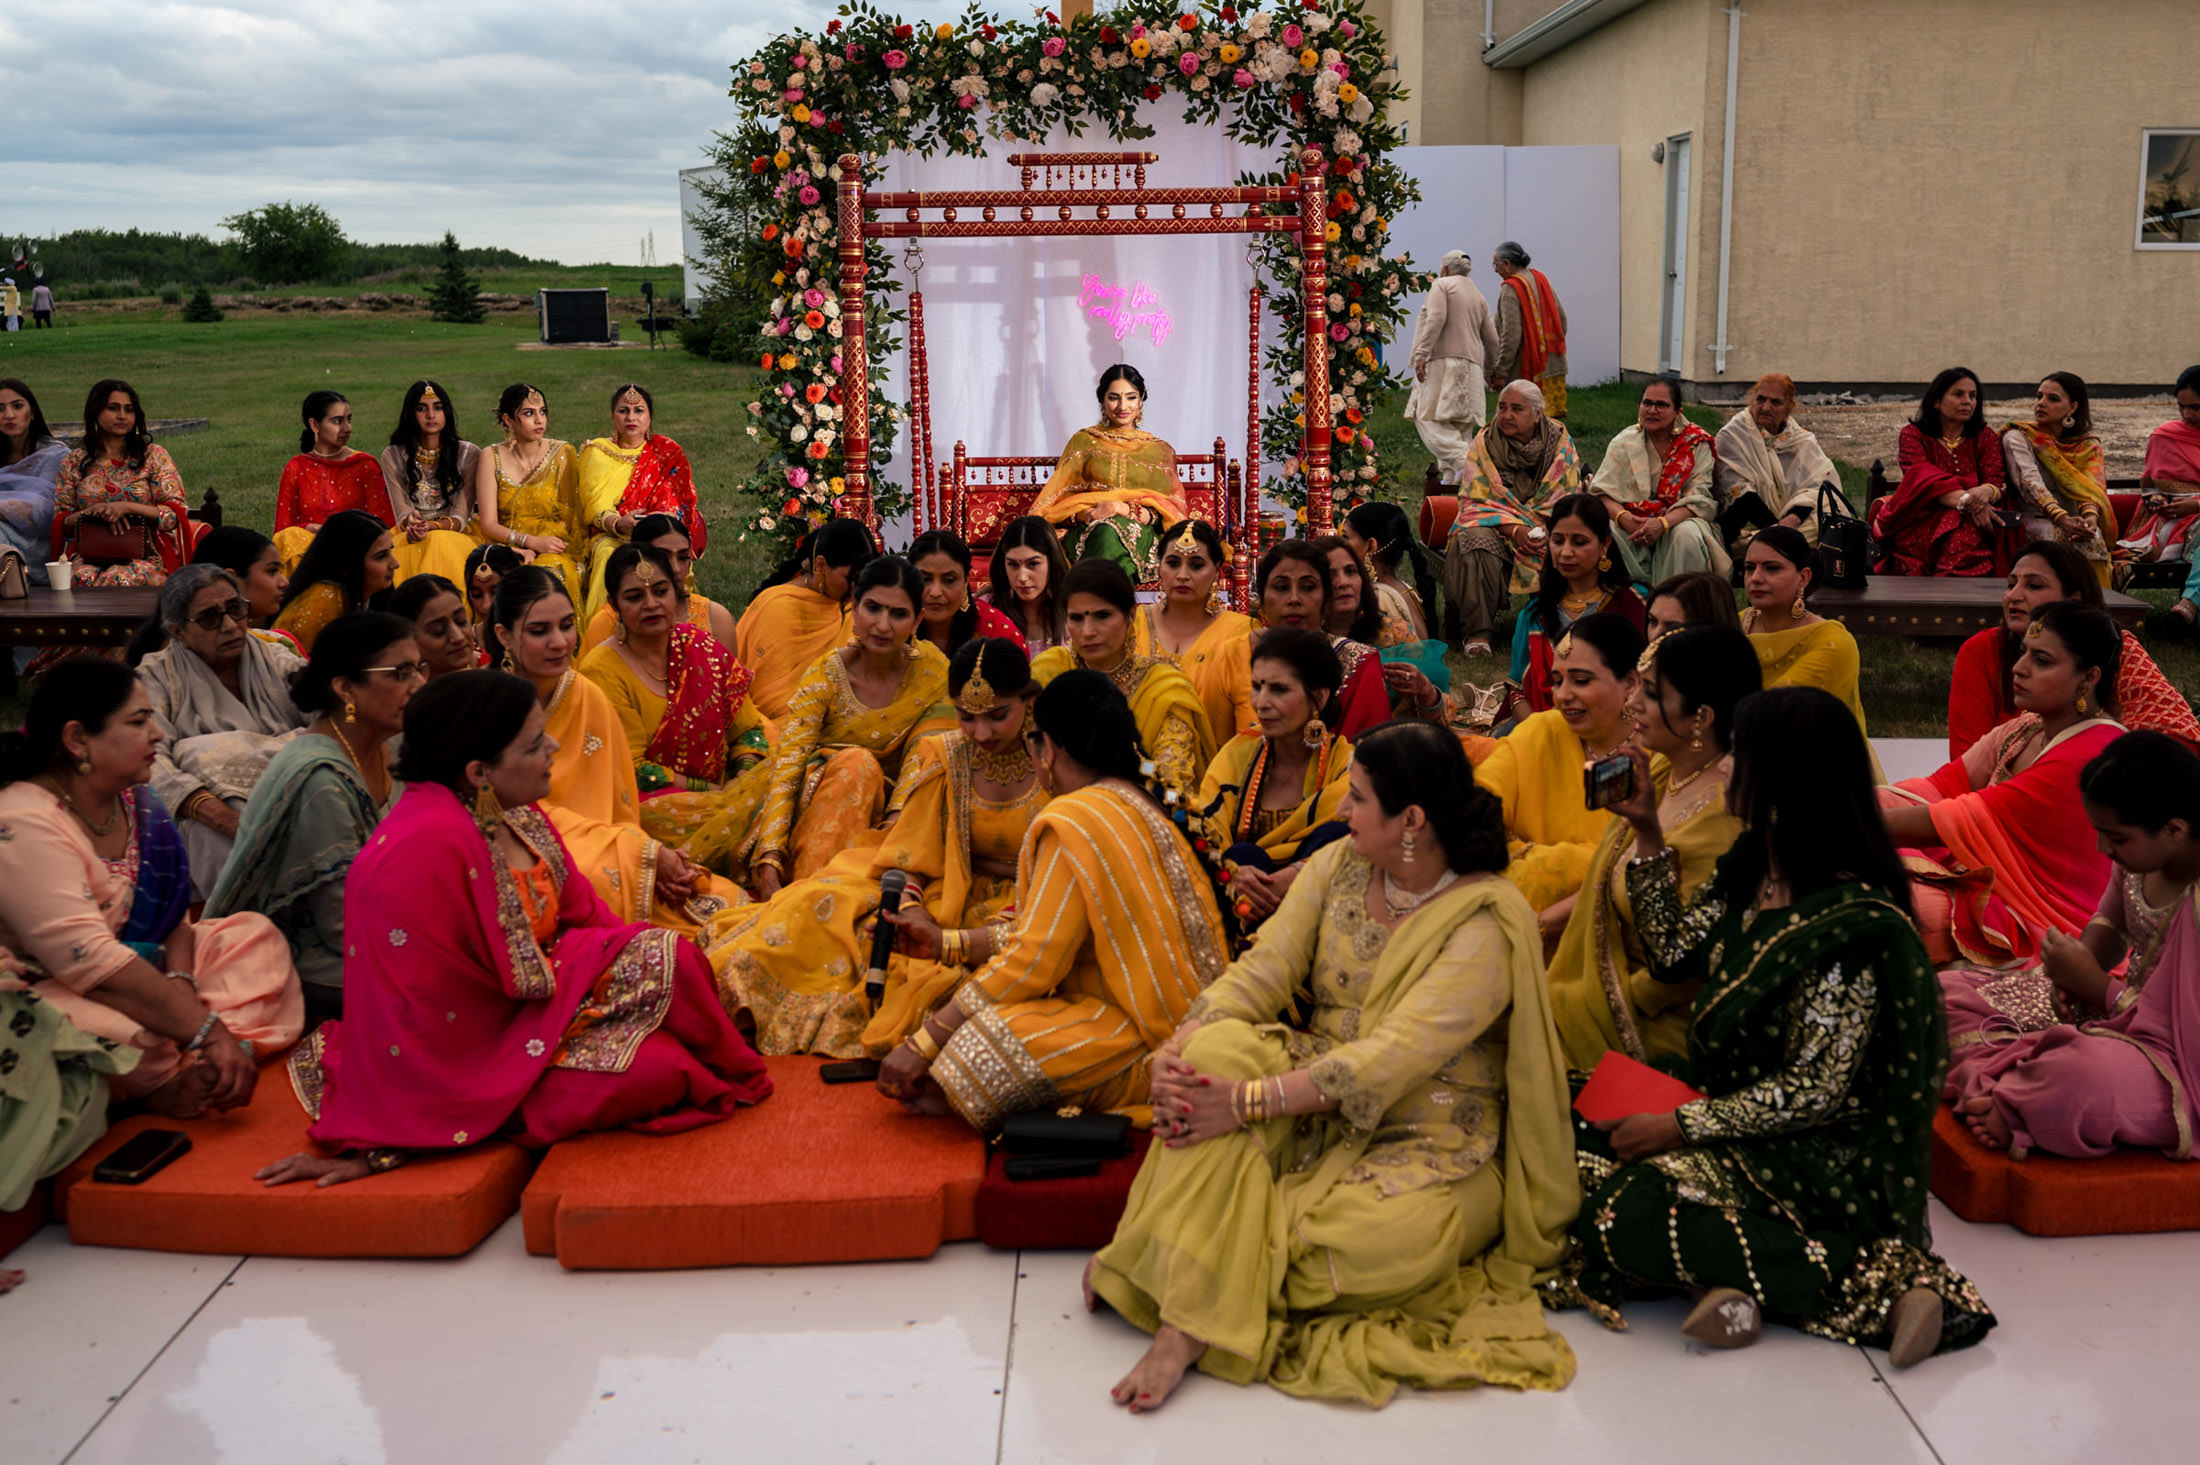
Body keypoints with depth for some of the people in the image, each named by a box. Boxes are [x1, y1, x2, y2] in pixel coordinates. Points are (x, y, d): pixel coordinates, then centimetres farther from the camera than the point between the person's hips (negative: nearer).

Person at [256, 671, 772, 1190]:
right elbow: (401, 1012, -27)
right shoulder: (422, 850, -30)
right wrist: (372, 1147, -21)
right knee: (649, 1069, -22)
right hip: (478, 1049, -9)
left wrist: (662, 959, 4)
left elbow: (579, 910, 11)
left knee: (668, 958, -9)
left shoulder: (513, 811, -2)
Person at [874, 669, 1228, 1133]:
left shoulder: (1072, 821, -16)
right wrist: (945, 944, 20)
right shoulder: (1139, 805, 14)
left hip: (1144, 1047, -10)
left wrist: (923, 1042, -12)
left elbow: (1031, 963, -18)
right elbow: (1045, 934, 17)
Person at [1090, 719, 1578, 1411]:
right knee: (1219, 1046, -24)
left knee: (1365, 1237, -36)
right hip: (1317, 1109, 5)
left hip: (1433, 1140, -5)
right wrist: (1179, 1048, -22)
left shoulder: (1486, 923, -18)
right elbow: (1261, 970, -3)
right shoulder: (1338, 867, 3)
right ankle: (1185, 1320, -25)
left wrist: (1250, 1102, -33)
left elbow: (1389, 1061, -27)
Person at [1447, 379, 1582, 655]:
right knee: (1477, 543, -35)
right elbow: (1475, 500, -5)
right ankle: (1477, 631, -31)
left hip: (1550, 527, 1)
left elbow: (1568, 498, 2)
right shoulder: (1484, 443, 0)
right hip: (1495, 525, -1)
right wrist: (1514, 529, -21)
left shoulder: (1560, 442, 2)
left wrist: (1545, 529, -19)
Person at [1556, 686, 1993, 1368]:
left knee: (1629, 1214, -29)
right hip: (1733, 1117, 9)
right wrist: (1649, 836, 11)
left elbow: (1814, 1093, -21)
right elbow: (1674, 958, 17)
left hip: (1823, 1154, -9)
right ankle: (1741, 1276, -16)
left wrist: (1681, 1127, -19)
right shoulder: (1748, 869, 4)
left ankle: (1876, 1282, -19)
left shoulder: (1854, 920, -22)